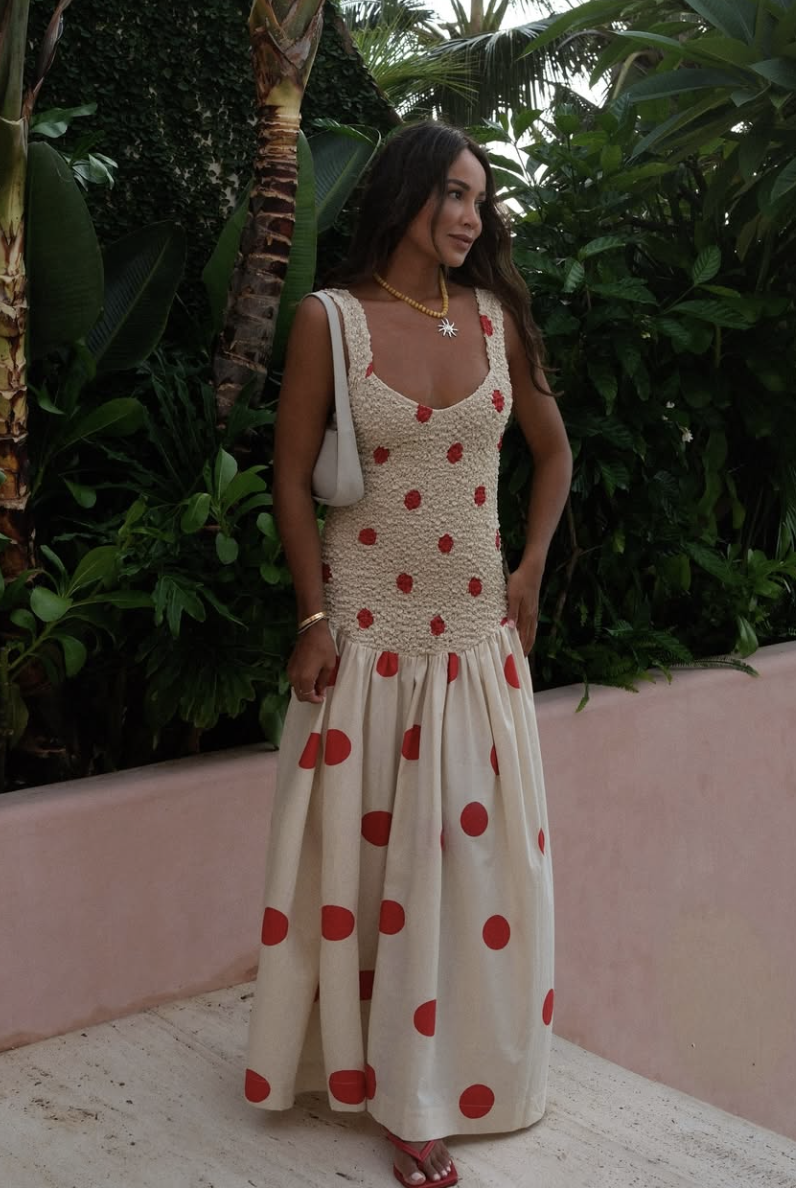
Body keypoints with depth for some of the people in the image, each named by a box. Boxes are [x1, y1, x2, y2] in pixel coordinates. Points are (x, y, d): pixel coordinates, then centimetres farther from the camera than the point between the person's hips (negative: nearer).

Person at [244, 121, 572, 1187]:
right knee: (362, 853, 5)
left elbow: (552, 450, 15)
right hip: (367, 623, -3)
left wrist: (531, 571, 6)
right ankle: (368, 1061, 22)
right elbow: (293, 478, -2)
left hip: (476, 624, 3)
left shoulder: (497, 317, 4)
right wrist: (314, 617, -8)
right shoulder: (329, 321, -5)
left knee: (470, 853, 7)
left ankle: (435, 1084, 24)